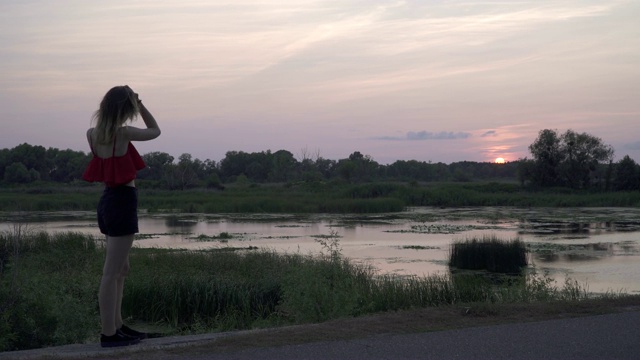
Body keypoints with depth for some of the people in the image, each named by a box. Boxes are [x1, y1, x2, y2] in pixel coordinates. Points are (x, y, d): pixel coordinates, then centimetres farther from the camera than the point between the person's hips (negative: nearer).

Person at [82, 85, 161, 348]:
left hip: (108, 200, 9)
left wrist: (132, 103, 19)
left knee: (120, 269, 19)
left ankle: (116, 325, 26)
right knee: (112, 271, -5)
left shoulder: (93, 134, 4)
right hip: (123, 201, -9)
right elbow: (155, 131, 1)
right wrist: (140, 104, 5)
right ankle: (108, 333, 0)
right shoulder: (123, 133, -15)